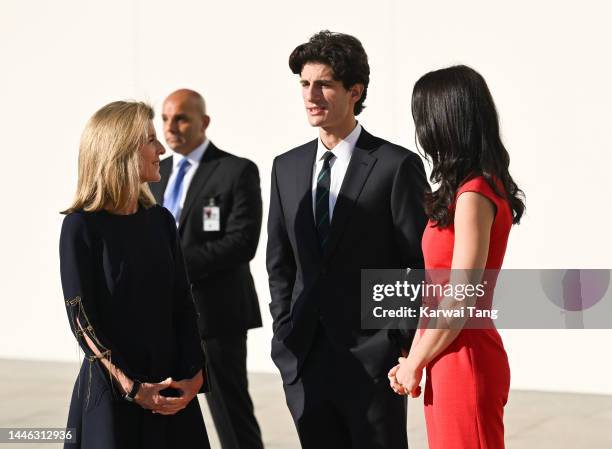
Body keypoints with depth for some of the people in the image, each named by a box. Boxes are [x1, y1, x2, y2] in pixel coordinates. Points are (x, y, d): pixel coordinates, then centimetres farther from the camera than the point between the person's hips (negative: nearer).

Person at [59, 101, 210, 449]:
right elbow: (82, 319, -11)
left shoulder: (161, 220, 7)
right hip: (111, 393, -5)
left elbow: (183, 303, 6)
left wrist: (194, 374, -7)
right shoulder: (82, 227, -9)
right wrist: (132, 388, -17)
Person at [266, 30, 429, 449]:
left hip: (373, 357, -5)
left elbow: (423, 264, -6)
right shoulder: (287, 167, 10)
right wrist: (285, 333, 7)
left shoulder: (397, 165, -7)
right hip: (304, 358, 5)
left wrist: (408, 349, -7)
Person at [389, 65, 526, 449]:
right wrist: (414, 357, 8)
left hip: (466, 360, -9)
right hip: (453, 358, 9)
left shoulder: (473, 196, -17)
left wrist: (415, 364, -9)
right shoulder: (476, 189, 10)